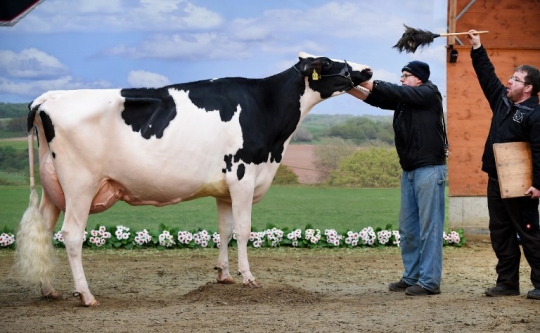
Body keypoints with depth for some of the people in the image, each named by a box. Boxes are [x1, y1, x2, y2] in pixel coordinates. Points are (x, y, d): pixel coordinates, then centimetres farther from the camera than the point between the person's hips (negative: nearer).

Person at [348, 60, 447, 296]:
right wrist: (350, 87, -8)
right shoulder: (404, 99, 14)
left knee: (429, 227, -7)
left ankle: (430, 282, -6)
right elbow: (376, 98, 6)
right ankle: (412, 277, 17)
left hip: (429, 169, -8)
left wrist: (367, 82, -14)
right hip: (409, 170, 8)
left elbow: (398, 92, -16)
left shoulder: (429, 93, -5)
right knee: (407, 228, 10)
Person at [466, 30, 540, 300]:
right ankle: (507, 282, 16)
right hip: (496, 180, 8)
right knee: (500, 233, 10)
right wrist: (477, 48, 13)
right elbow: (487, 75, 18)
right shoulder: (502, 99, 8)